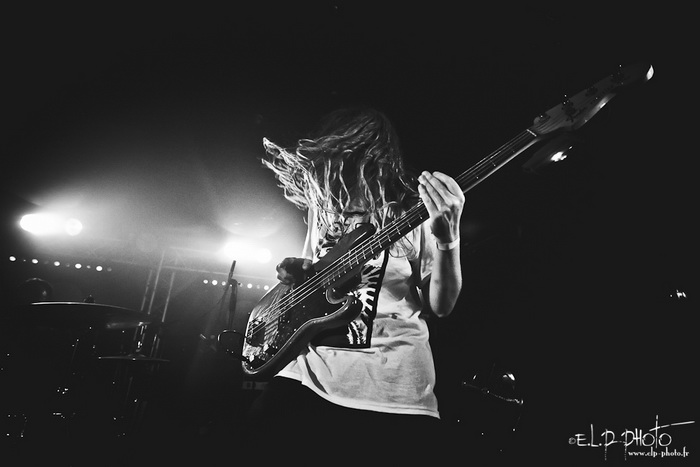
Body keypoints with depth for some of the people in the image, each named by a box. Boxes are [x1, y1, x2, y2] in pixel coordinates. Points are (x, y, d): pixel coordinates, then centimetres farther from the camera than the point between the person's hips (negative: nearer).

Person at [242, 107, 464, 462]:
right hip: (311, 371, 4)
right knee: (260, 442, -1)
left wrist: (447, 239, -22)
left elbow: (441, 306, -6)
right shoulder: (321, 205, 11)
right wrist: (295, 273, 0)